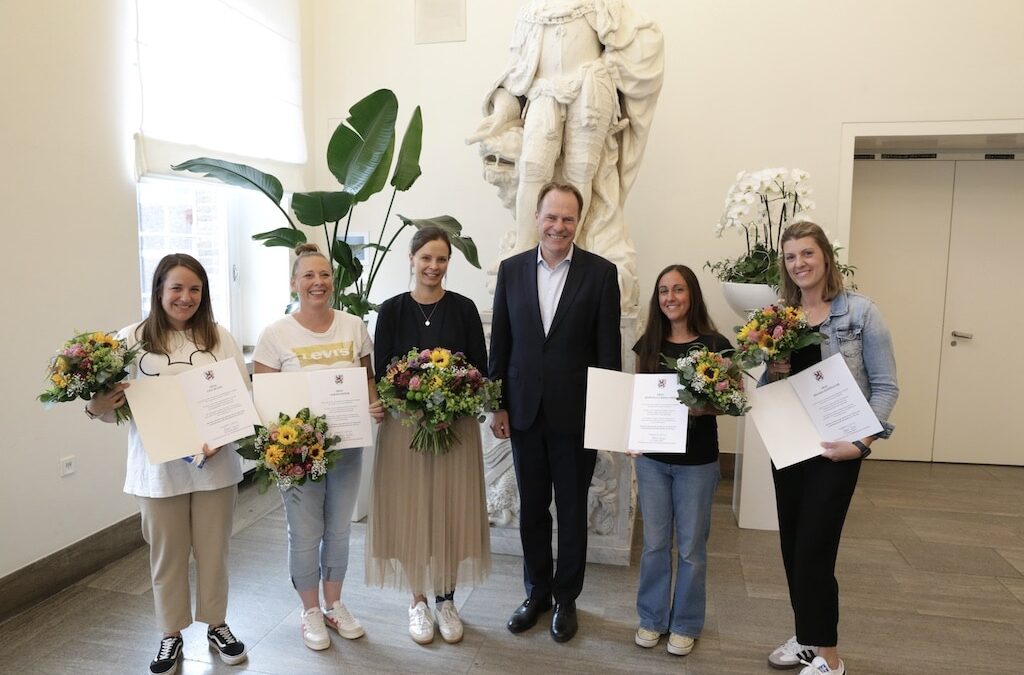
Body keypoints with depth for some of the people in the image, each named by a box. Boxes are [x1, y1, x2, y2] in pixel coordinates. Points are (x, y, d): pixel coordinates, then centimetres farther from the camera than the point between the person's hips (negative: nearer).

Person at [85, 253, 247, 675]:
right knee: (167, 554, 13)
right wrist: (97, 407, -22)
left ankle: (216, 625, 34)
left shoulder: (219, 338, 1)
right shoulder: (131, 340, -2)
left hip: (214, 464, 1)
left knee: (213, 550, 14)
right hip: (158, 469, -1)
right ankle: (171, 634, 33)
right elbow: (111, 404, 1)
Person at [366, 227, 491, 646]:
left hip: (457, 424, 1)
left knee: (451, 511, 8)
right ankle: (418, 600, 26)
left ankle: (446, 599, 27)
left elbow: (481, 367, 1)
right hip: (405, 424, 0)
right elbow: (381, 370, -2)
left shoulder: (463, 308, 1)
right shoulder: (392, 309, 0)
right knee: (411, 512, 6)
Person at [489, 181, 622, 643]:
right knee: (531, 509, 15)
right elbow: (500, 342, 4)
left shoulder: (600, 272, -5)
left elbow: (608, 348, -5)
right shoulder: (512, 269, 3)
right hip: (524, 412, 3)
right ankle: (536, 592, 34)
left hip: (576, 413, -2)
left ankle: (566, 597, 32)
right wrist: (498, 405, 2)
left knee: (572, 510, 12)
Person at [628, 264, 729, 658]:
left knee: (691, 547, 11)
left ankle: (685, 624, 29)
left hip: (697, 461, -2)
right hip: (652, 457, 3)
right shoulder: (648, 343, 2)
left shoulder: (715, 345, -8)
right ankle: (652, 618, 31)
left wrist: (701, 408, -23)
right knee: (655, 543, 13)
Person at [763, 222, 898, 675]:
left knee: (814, 550, -1)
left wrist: (861, 441, -19)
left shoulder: (859, 311, -8)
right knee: (792, 548, 13)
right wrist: (773, 373, -9)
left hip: (834, 449, -5)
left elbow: (886, 386, -8)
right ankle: (808, 638, 32)